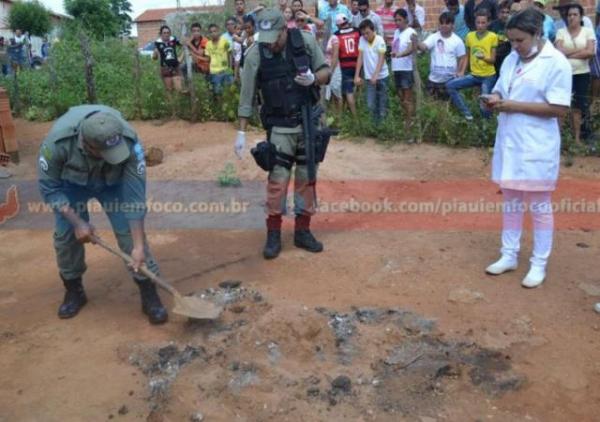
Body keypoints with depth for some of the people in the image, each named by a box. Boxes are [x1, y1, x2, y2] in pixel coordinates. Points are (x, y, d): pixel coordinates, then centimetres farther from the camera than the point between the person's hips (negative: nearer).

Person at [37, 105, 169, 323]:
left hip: (113, 182, -1)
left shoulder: (129, 142, -38)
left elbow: (135, 196, -32)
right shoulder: (58, 140, -39)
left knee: (129, 231, -12)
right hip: (71, 183, 1)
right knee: (65, 235, -5)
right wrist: (77, 221, -26)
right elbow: (49, 187, -22)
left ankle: (149, 295, -2)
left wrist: (139, 245, -32)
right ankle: (74, 291, 20)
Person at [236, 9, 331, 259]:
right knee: (277, 180, -4)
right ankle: (273, 234, 11)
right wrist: (241, 132, -5)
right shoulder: (255, 54, -9)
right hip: (280, 127, -2)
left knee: (307, 178, 8)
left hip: (310, 122, 2)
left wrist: (314, 79, -18)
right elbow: (247, 96, -5)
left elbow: (326, 71, 5)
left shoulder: (306, 41, -5)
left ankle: (302, 231, 21)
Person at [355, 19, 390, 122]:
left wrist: (375, 75, -28)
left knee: (382, 103, 3)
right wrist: (356, 76, -6)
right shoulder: (362, 40, -1)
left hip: (381, 76, -2)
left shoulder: (380, 40, -10)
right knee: (371, 104, -1)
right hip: (369, 77, 2)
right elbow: (360, 58, 0)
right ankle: (375, 123, 14)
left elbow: (381, 59, -16)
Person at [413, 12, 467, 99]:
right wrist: (417, 43, -44)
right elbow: (423, 47, -22)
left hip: (451, 79, -1)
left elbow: (463, 58, 2)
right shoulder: (433, 37, -4)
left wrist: (461, 72, -12)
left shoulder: (457, 40, -3)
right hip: (434, 79, 1)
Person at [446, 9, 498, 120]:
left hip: (489, 76, -4)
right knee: (450, 86, -10)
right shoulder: (470, 36, 2)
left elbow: (493, 60, -9)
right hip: (474, 75, 4)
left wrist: (483, 57, -29)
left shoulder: (493, 37, -9)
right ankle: (467, 114, -6)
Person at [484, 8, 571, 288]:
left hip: (537, 146, -7)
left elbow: (560, 109, -17)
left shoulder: (556, 63, -12)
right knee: (510, 201, 14)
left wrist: (516, 106, -20)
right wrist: (495, 99, -6)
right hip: (509, 142, 7)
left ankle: (539, 264, 16)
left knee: (539, 205, 4)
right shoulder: (512, 59, 9)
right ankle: (509, 255, 27)